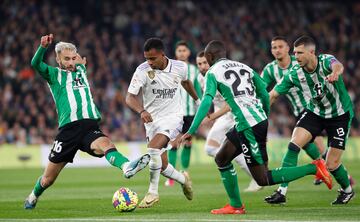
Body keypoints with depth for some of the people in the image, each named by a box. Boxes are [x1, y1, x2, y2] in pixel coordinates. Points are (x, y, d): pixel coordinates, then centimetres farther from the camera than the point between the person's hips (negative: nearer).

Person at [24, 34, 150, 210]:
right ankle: (33, 198, 35)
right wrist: (43, 47, -24)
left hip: (90, 127, 2)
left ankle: (127, 167, -63)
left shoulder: (81, 70, 24)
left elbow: (81, 60, 49)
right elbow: (35, 64, -11)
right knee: (48, 178, 5)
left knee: (105, 144, -34)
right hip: (68, 128, -2)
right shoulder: (54, 74, 10)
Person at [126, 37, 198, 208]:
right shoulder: (142, 71, -15)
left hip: (173, 117, -2)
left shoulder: (180, 67, -8)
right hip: (152, 119, 2)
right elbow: (130, 97, -20)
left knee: (153, 148, -27)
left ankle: (153, 192, -16)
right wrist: (142, 111, -40)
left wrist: (197, 100, 31)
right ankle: (183, 179, 35)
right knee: (162, 166, 3)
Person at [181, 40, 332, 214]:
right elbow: (265, 95, 17)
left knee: (263, 179, -3)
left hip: (248, 126, -8)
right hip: (260, 120, 8)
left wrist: (191, 131, -13)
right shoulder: (244, 67, 20)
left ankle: (313, 168, -8)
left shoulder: (213, 72, 0)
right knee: (221, 159, 19)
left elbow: (206, 102, -13)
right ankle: (236, 206, 18)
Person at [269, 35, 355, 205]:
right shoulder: (295, 74, -14)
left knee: (331, 164, -5)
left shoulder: (326, 60, -25)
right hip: (315, 112, 3)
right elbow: (273, 94, -7)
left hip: (340, 115, -3)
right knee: (294, 143, -20)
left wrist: (335, 73, -74)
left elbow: (337, 66, -49)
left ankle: (347, 190, 26)